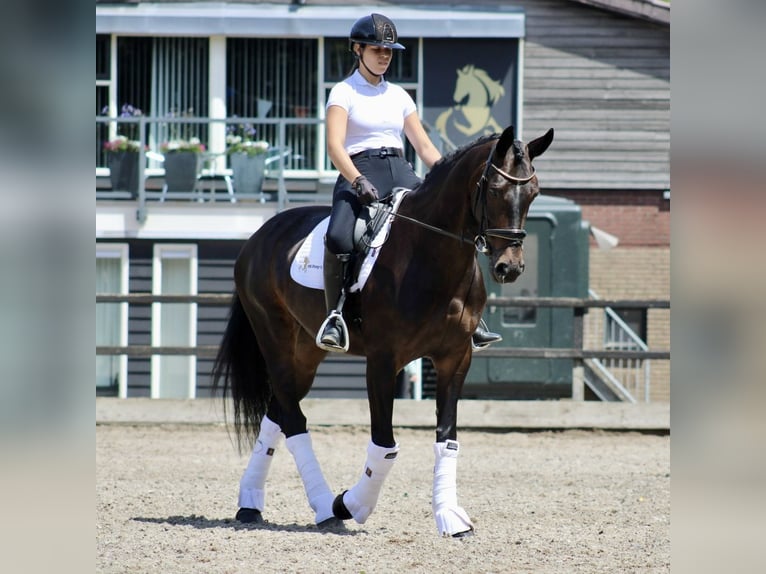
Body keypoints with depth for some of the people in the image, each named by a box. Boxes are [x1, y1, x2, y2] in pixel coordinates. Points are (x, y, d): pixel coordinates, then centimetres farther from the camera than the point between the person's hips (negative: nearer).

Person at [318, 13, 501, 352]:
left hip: (399, 172, 5)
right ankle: (334, 317, -26)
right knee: (338, 238, -35)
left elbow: (425, 147, 19)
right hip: (359, 173, -5)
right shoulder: (344, 92, 4)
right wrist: (358, 181, -27)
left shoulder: (398, 96, 20)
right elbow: (335, 145, -10)